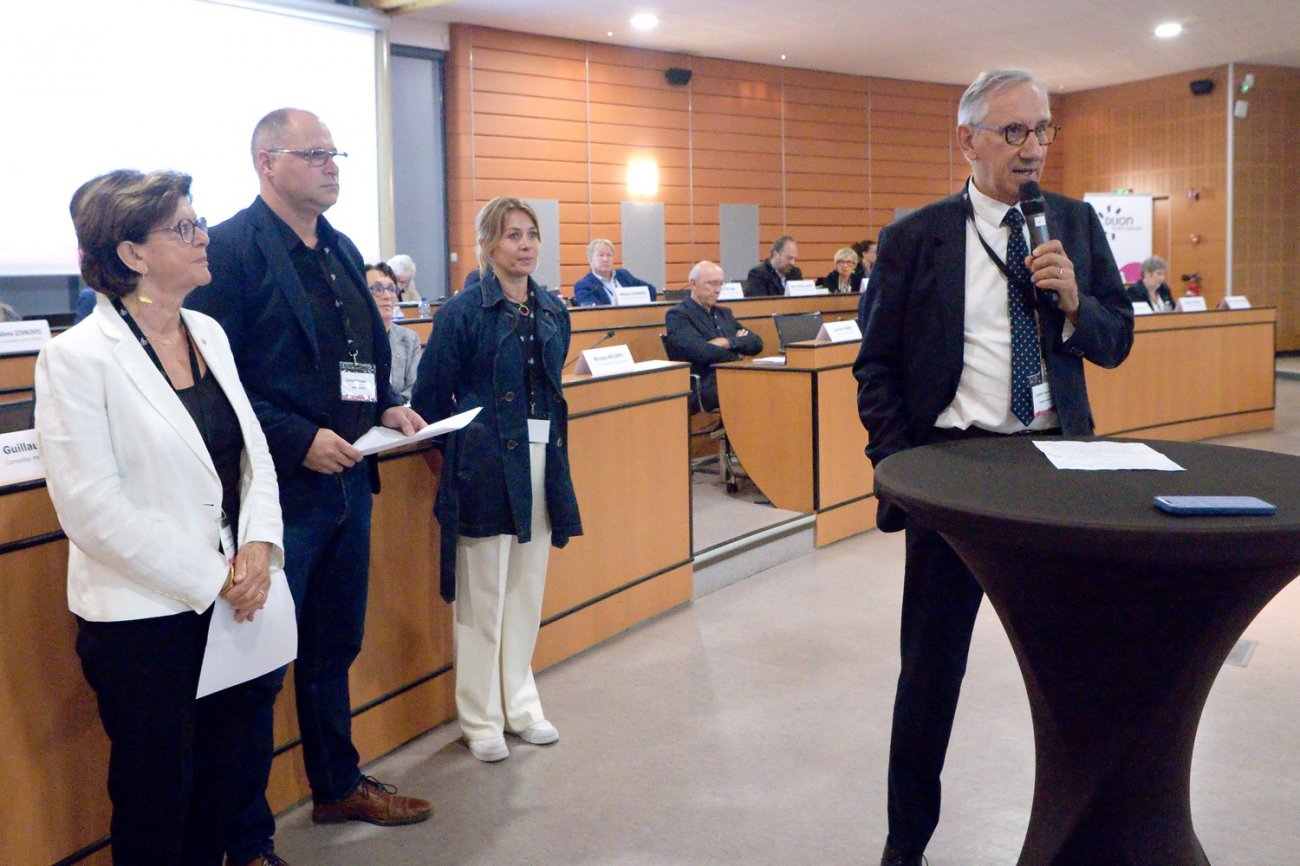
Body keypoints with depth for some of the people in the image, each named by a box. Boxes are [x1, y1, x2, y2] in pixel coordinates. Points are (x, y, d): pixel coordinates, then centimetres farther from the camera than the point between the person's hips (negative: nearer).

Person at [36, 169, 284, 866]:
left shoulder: (209, 334, 8)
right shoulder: (78, 357, -12)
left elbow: (254, 451, 10)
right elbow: (93, 508, -17)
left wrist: (258, 546, -7)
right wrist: (209, 577, -16)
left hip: (232, 598, 6)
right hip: (144, 615, -6)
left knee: (219, 785, 17)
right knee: (156, 798, 11)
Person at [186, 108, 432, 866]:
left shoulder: (341, 251, 13)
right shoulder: (232, 249, -12)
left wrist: (387, 407, 2)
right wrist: (298, 440, -22)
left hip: (346, 480, 8)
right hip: (276, 489, -8)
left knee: (336, 648, 21)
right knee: (259, 666, 4)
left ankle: (339, 786, 39)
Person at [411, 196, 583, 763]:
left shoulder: (552, 310, 8)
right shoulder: (464, 311, -9)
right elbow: (431, 396, -5)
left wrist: (550, 448, 14)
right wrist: (448, 453, -1)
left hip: (541, 461, 6)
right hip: (484, 466, -6)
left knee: (527, 590, 14)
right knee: (481, 595, 3)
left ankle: (520, 704, 27)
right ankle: (480, 719, 16)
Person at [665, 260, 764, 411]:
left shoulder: (724, 313, 24)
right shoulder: (677, 316, 0)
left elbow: (757, 343, 14)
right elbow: (702, 353, -14)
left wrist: (729, 342, -6)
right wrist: (739, 342, 3)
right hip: (704, 389, -7)